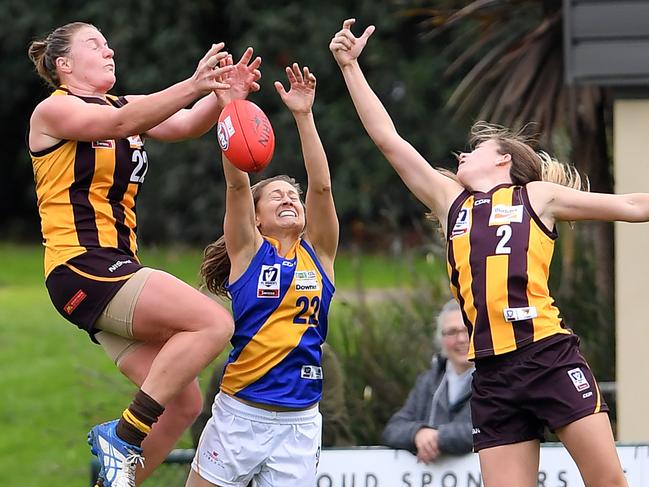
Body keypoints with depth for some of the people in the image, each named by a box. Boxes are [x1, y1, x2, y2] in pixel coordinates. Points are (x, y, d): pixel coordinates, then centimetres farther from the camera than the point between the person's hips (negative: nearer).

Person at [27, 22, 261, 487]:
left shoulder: (127, 104, 19)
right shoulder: (54, 109, -4)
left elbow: (186, 124, 2)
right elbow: (119, 124, -24)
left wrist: (224, 93, -19)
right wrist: (193, 85, -36)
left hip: (118, 270, 9)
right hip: (82, 268, -9)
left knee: (184, 402, 2)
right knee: (213, 322, -22)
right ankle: (123, 436, -16)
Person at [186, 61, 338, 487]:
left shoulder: (319, 254, 9)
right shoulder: (248, 251, 3)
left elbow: (321, 187, -4)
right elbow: (238, 184, -10)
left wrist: (304, 116, -13)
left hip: (299, 423, 2)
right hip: (240, 414, -2)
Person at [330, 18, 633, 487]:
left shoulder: (537, 195, 11)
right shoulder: (451, 202, 20)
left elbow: (633, 206, 14)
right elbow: (388, 139, 21)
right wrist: (351, 67, 19)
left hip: (551, 356, -4)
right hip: (493, 373, 4)